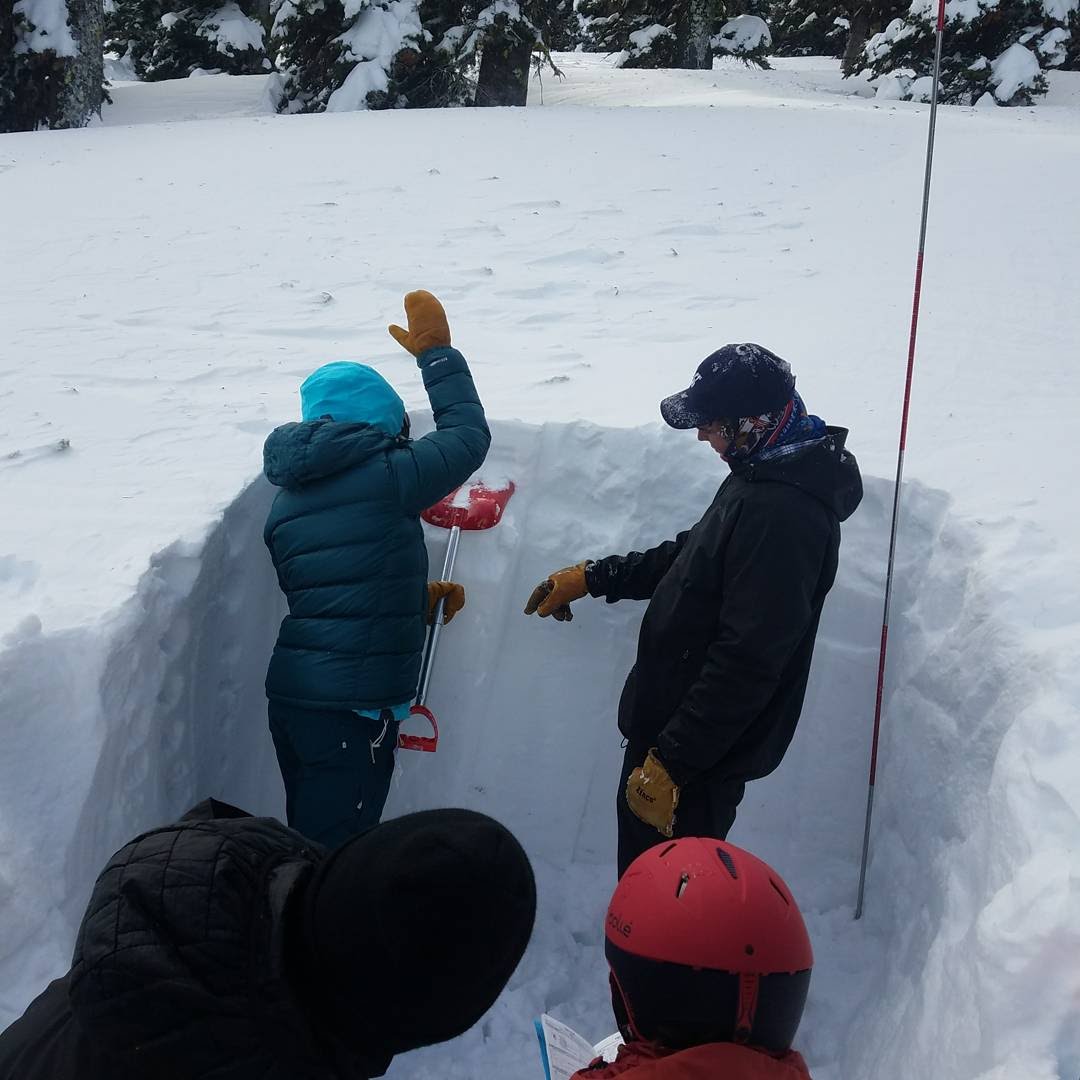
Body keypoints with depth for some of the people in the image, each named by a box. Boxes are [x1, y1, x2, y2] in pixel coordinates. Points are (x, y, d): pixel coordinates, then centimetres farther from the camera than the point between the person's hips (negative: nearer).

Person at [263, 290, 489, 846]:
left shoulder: (287, 500, 12)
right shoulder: (384, 476, -11)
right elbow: (467, 435, 2)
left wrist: (418, 598, 22)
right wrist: (437, 352, 11)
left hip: (292, 695, 8)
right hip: (353, 705, -8)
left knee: (310, 843, 19)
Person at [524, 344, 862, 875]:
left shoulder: (784, 515, -28)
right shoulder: (762, 475, 6)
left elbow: (746, 661, -30)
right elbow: (691, 555, 21)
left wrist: (670, 762, -26)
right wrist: (592, 577, 20)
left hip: (703, 750, -10)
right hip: (668, 721, 10)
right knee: (642, 864, 25)